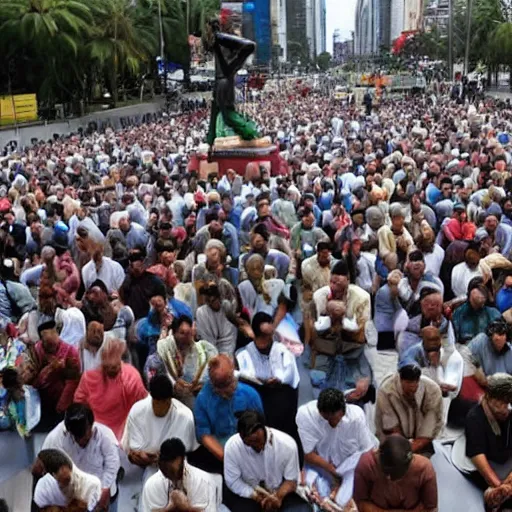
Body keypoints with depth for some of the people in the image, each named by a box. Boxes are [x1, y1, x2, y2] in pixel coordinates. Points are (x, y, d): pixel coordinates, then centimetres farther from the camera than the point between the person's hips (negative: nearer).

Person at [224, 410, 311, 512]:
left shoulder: (287, 444, -21)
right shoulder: (232, 446, -21)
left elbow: (291, 479, -9)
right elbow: (232, 481, -11)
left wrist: (278, 496, -28)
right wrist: (257, 496, -23)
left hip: (280, 491, 1)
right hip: (247, 494, -1)